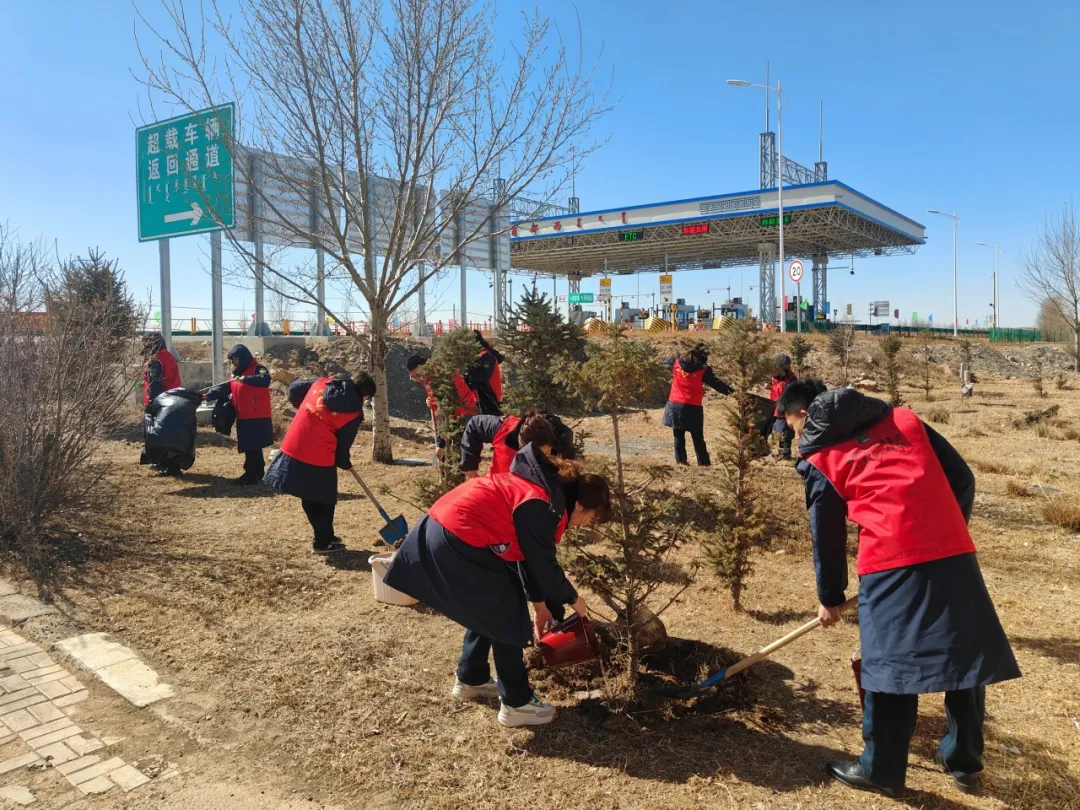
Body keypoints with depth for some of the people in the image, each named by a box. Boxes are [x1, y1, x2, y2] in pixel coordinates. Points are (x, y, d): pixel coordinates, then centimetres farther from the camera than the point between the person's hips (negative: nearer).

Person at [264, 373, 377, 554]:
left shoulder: (323, 382, 6)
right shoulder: (354, 414, -7)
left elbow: (294, 389, 16)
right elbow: (343, 445, 0)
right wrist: (345, 464, 20)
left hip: (294, 448, 7)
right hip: (319, 457, -7)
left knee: (309, 499, 20)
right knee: (324, 501, 13)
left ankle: (323, 536, 35)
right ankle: (323, 542, 22)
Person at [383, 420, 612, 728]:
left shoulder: (542, 491, 13)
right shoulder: (541, 507, -17)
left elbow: (529, 556, 19)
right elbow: (543, 564, -11)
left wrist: (539, 603, 21)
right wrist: (572, 599, 5)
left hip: (444, 532, 10)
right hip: (457, 543, -10)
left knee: (489, 607, 24)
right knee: (507, 619, 1)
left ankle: (470, 680, 39)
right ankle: (517, 705, 13)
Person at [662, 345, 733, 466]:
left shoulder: (676, 363, 2)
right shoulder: (703, 370, -9)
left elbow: (667, 362, 23)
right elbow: (717, 384, -7)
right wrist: (733, 392, -2)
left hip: (675, 405, 3)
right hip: (692, 407, -3)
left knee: (678, 436, 13)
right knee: (698, 438, 9)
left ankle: (680, 460, 10)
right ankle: (704, 462, 11)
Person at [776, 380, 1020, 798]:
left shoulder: (820, 458, 9)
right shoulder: (903, 418, 18)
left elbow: (827, 534, 13)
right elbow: (962, 479, 15)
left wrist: (830, 598, 25)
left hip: (891, 563, -4)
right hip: (954, 552, 5)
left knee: (889, 663, 7)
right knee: (966, 654, 18)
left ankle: (881, 770, 20)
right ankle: (963, 761, 34)